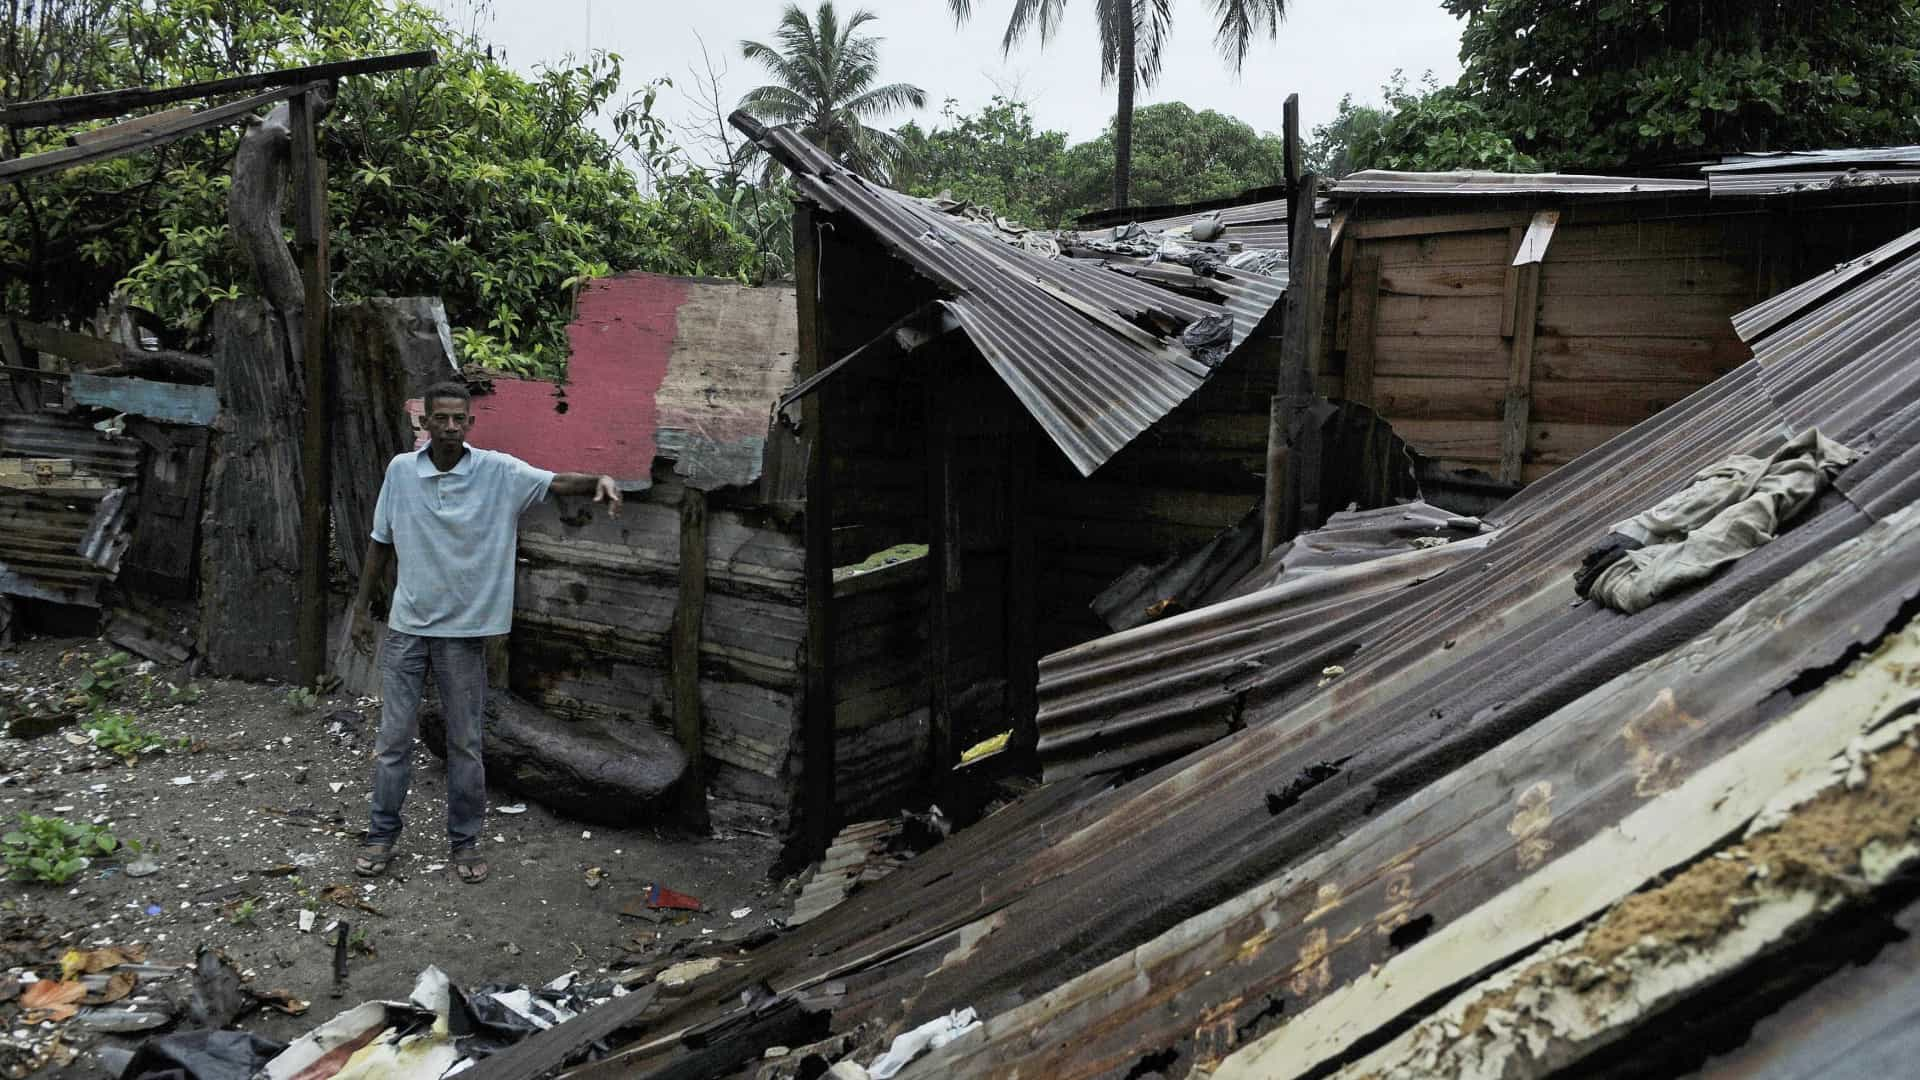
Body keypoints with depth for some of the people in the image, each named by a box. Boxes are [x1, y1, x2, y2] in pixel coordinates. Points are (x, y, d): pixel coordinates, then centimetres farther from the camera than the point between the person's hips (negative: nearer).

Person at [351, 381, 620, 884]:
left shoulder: (498, 471, -9)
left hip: (465, 629, -2)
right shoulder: (400, 470, -1)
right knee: (393, 736, 10)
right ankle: (382, 835, 24)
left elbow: (557, 481, -21)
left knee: (465, 743, 8)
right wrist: (361, 604, 12)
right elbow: (381, 542, 8)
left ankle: (465, 840, 21)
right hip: (407, 625, 2)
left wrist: (600, 479, -43)